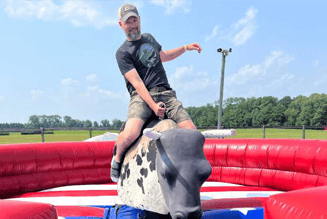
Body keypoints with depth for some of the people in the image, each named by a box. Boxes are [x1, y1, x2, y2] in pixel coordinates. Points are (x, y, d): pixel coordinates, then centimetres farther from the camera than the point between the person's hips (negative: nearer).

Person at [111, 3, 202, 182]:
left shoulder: (149, 38, 22)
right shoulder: (122, 52, 0)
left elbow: (163, 56, 41)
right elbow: (137, 83, -11)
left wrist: (186, 48, 31)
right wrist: (153, 105, -22)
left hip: (166, 93, 5)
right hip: (142, 96, -5)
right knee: (130, 134, -31)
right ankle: (117, 160, 4)